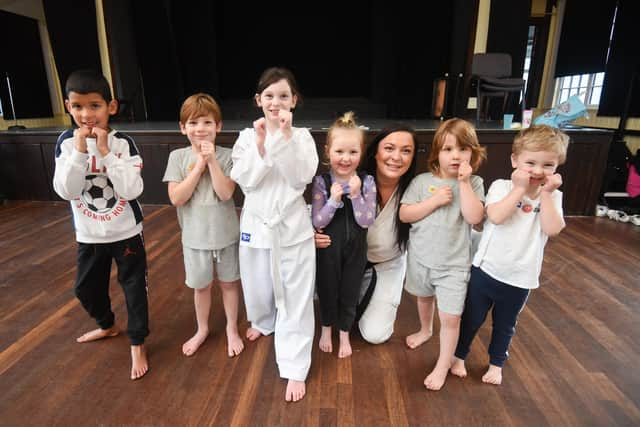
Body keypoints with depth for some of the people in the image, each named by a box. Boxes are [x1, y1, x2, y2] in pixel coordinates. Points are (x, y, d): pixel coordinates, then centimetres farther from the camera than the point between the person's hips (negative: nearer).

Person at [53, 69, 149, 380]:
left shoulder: (123, 143, -14)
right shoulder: (66, 142, -6)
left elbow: (131, 191, -23)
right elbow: (66, 191, -15)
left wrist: (105, 151, -27)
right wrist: (80, 151, -24)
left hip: (126, 232, -3)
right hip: (89, 235, 4)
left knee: (134, 287, 7)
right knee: (86, 288, 21)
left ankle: (137, 344, 27)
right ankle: (107, 326, 49)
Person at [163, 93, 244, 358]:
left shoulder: (226, 156, -10)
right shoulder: (178, 157, -6)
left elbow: (226, 193, -20)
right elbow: (176, 198, -15)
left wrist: (212, 160, -24)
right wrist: (199, 165, -19)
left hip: (225, 234, -1)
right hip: (195, 236, 1)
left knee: (228, 283, 16)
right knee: (201, 286, 18)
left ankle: (232, 329, 36)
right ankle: (202, 329, 42)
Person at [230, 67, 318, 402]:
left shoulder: (302, 136, -3)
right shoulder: (247, 136, 1)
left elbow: (302, 177, -17)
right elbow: (245, 181, -10)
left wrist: (286, 135, -22)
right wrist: (261, 143, -20)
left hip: (292, 226, -2)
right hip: (256, 223, 3)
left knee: (295, 298, 1)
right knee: (258, 285, 21)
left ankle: (295, 369, 14)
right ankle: (263, 321, 55)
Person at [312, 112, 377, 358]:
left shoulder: (367, 182, -10)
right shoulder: (321, 182, -13)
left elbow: (367, 221, -14)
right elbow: (317, 222, -15)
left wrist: (355, 195, -26)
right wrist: (334, 199, -28)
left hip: (355, 249, 1)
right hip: (328, 248, -1)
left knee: (349, 293, 17)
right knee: (327, 290, 18)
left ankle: (344, 334, 42)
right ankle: (326, 329, 45)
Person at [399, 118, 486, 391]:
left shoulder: (474, 184, -6)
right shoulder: (422, 181, -7)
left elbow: (475, 218, -20)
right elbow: (404, 215, -12)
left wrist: (464, 183, -22)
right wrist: (435, 200, -21)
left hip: (454, 264, -2)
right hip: (420, 258, 2)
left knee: (450, 317, -2)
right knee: (424, 298, 27)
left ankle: (443, 366, 19)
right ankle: (425, 330, 56)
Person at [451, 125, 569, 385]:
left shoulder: (553, 197, -3)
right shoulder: (501, 186, -11)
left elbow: (553, 229, -19)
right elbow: (496, 217, -28)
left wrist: (546, 193, -19)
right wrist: (520, 188, -25)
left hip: (520, 278, 2)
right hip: (486, 269, -2)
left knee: (505, 325, 22)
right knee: (472, 318, 16)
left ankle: (496, 363, 46)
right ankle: (459, 356, 39)